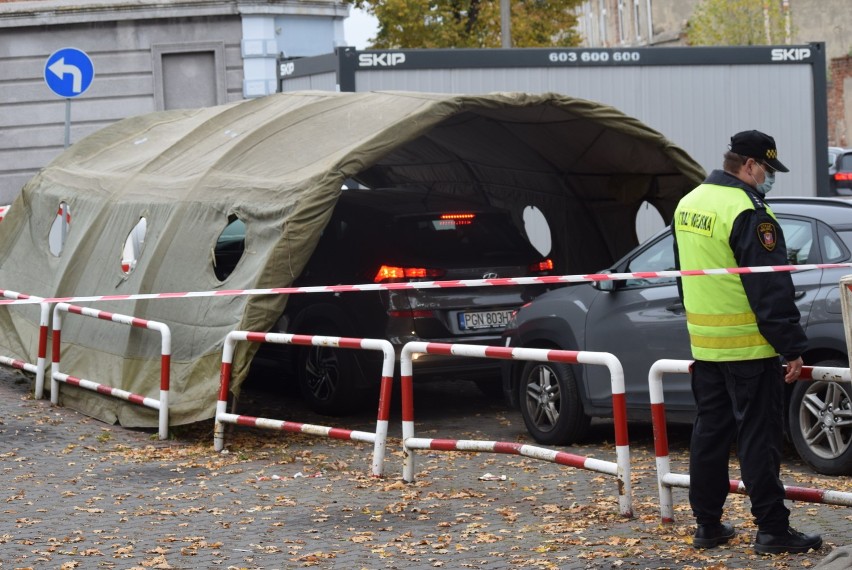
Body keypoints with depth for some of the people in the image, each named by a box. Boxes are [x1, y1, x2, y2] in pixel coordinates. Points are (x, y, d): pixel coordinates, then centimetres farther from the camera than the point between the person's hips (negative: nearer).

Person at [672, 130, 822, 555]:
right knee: (758, 438, -3)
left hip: (704, 344, 8)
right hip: (748, 345, -8)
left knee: (709, 432, 13)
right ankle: (772, 529, 1)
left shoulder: (688, 205, 10)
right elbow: (771, 290, -19)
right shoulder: (747, 213, -19)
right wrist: (793, 348, -16)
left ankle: (707, 524, 18)